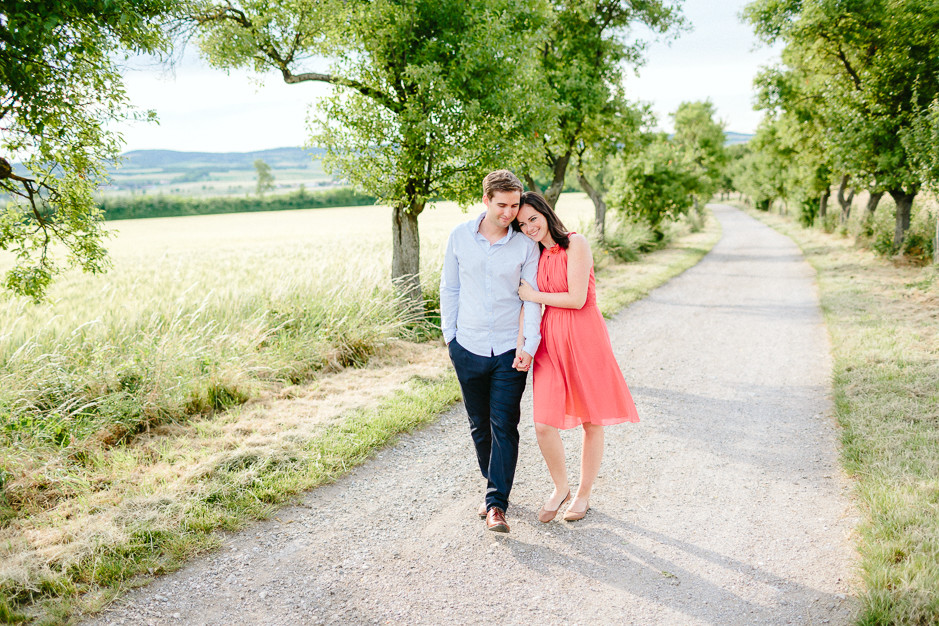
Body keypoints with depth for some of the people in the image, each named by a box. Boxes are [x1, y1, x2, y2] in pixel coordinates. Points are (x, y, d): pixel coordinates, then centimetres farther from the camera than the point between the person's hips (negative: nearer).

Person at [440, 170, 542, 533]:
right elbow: (449, 288, 9)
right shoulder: (460, 237, 0)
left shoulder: (526, 244, -5)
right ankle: (493, 485, 32)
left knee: (505, 426, -4)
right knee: (479, 425, 13)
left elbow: (532, 298, -2)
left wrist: (529, 347, -10)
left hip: (509, 350, -2)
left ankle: (496, 503, 4)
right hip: (468, 349, 2)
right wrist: (449, 335, 6)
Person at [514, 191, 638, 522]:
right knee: (544, 424, -4)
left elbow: (577, 299, -16)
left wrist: (534, 295, -6)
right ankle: (560, 488, 21)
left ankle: (583, 494, 27)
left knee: (591, 422, 8)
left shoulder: (575, 244, -10)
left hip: (585, 337, -5)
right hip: (550, 338, 5)